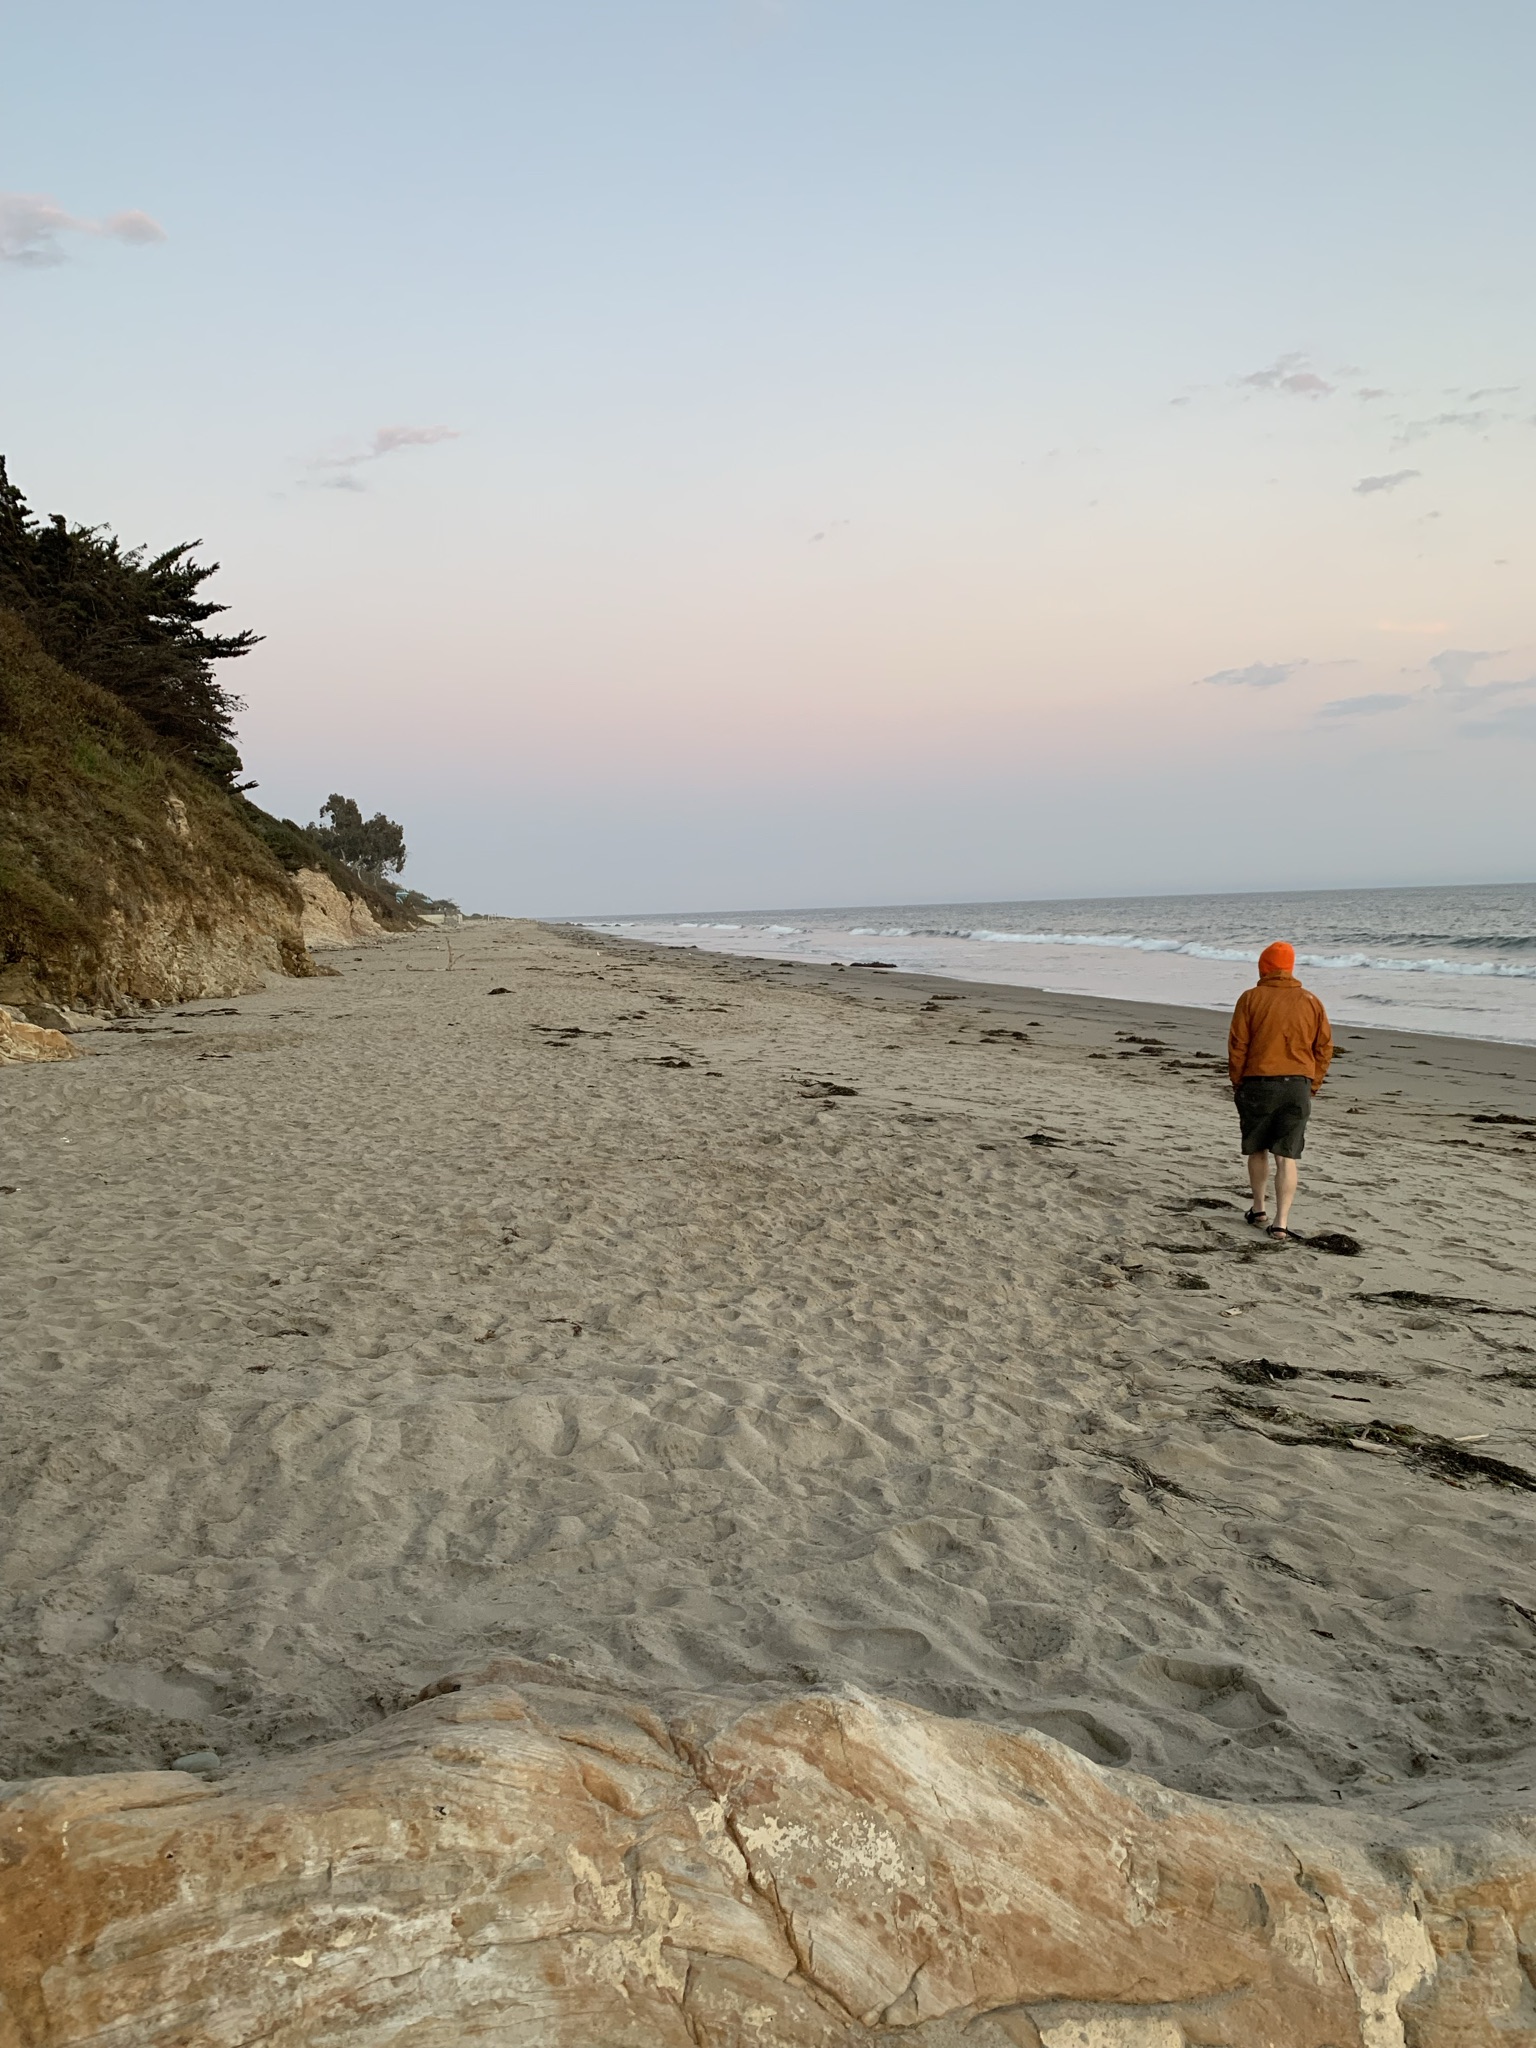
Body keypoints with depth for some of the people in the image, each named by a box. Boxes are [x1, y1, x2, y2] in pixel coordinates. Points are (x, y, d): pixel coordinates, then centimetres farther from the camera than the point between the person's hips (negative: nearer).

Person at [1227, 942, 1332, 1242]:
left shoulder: (1250, 998, -3)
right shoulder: (1311, 1002, 6)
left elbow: (1237, 1046, -5)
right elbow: (1325, 1048, 6)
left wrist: (1237, 1084, 5)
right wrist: (1312, 1088, 13)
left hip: (1258, 1083, -2)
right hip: (1298, 1085, 2)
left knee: (1257, 1150, 17)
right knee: (1286, 1158, 2)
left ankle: (1258, 1210, 26)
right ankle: (1281, 1223, -4)